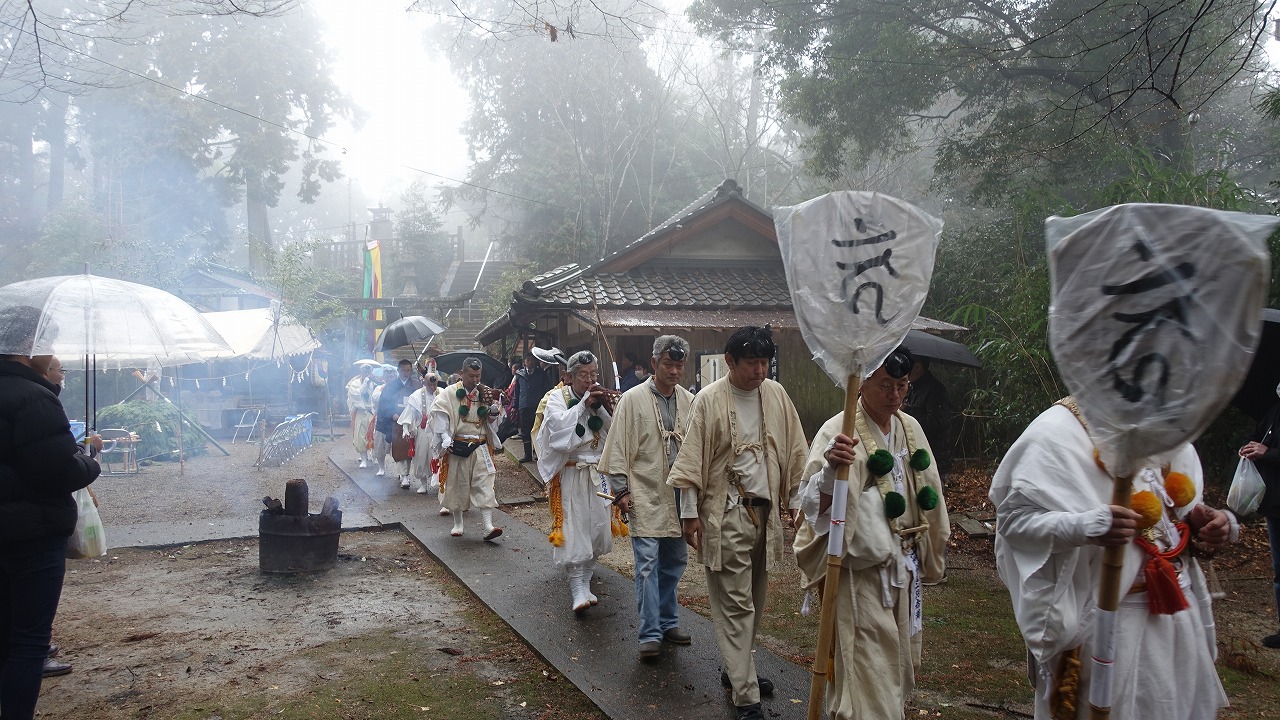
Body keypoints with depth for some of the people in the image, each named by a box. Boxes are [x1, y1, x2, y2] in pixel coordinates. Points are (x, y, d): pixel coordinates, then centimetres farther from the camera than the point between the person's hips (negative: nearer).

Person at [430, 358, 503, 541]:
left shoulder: (484, 393, 10)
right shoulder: (449, 394, -2)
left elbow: (492, 421, 13)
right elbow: (441, 418, -7)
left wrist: (494, 409, -8)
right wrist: (446, 441, -17)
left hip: (480, 448, 2)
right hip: (458, 447, -2)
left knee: (484, 485, -7)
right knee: (457, 485, 8)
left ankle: (488, 526, -12)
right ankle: (457, 524, 24)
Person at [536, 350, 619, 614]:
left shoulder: (601, 396, 6)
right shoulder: (557, 397, -3)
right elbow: (559, 426, -21)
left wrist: (603, 408, -15)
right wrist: (584, 404, -21)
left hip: (599, 473, 4)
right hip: (570, 475, -4)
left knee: (597, 526, 7)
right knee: (573, 531, -7)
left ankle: (584, 579, 24)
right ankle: (578, 591, -3)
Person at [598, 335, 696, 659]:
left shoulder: (690, 401, 7)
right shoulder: (633, 399, -5)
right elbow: (618, 447, -4)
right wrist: (621, 491, -7)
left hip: (679, 495, 5)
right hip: (645, 495, -4)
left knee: (675, 562, 13)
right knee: (647, 563, -7)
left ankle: (668, 622, 27)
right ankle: (650, 633, -1)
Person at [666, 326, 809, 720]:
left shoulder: (776, 394, 4)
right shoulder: (708, 400, -10)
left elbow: (794, 450, 10)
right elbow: (691, 459, -7)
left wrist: (798, 499, 10)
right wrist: (689, 513, -7)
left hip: (766, 511, 5)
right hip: (727, 514, -5)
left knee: (753, 601, 15)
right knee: (735, 605, -2)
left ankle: (737, 669, 33)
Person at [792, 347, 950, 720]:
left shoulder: (911, 428, 5)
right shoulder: (839, 431, -15)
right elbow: (814, 506, -22)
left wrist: (932, 552, 21)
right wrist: (830, 467, -40)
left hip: (905, 563, 7)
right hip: (861, 567, -7)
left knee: (902, 658, 18)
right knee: (868, 662, -3)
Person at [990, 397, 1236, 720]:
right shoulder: (1057, 430, -16)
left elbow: (1180, 508, 18)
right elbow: (1014, 516, -20)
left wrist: (1214, 523, -5)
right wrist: (1086, 526, -36)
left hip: (1179, 609, 7)